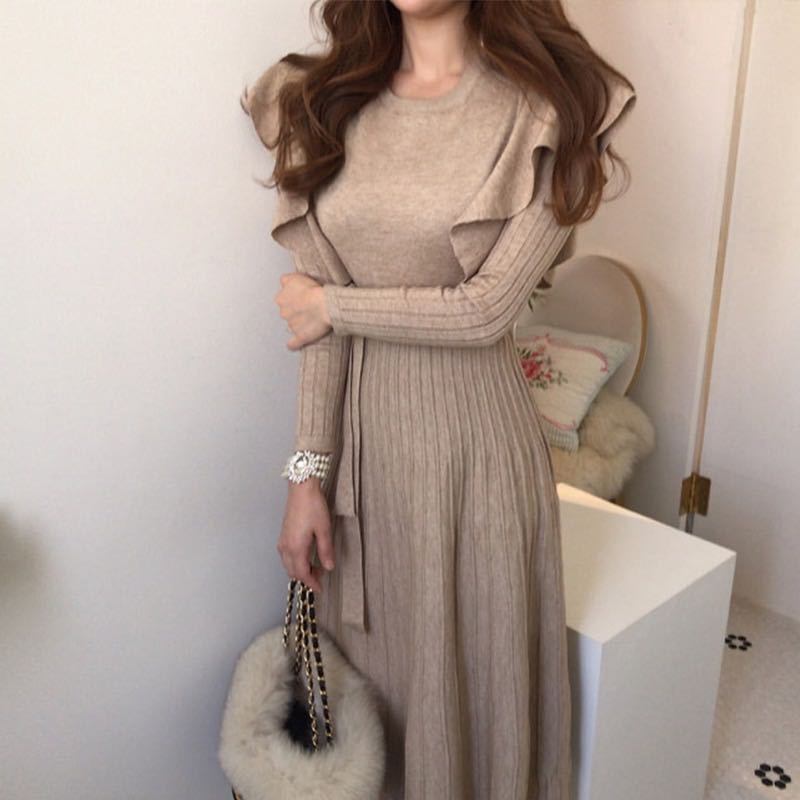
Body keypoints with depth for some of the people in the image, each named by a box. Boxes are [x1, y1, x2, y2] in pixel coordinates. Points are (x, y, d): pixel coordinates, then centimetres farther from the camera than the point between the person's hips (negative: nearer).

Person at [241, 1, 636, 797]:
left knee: (475, 666, 15)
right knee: (366, 671, 21)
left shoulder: (547, 107, -7)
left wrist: (332, 303, -7)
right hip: (360, 432, 4)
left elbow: (485, 308, -14)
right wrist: (308, 471, -2)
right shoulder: (330, 104, 4)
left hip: (474, 434, -3)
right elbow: (321, 324, 0)